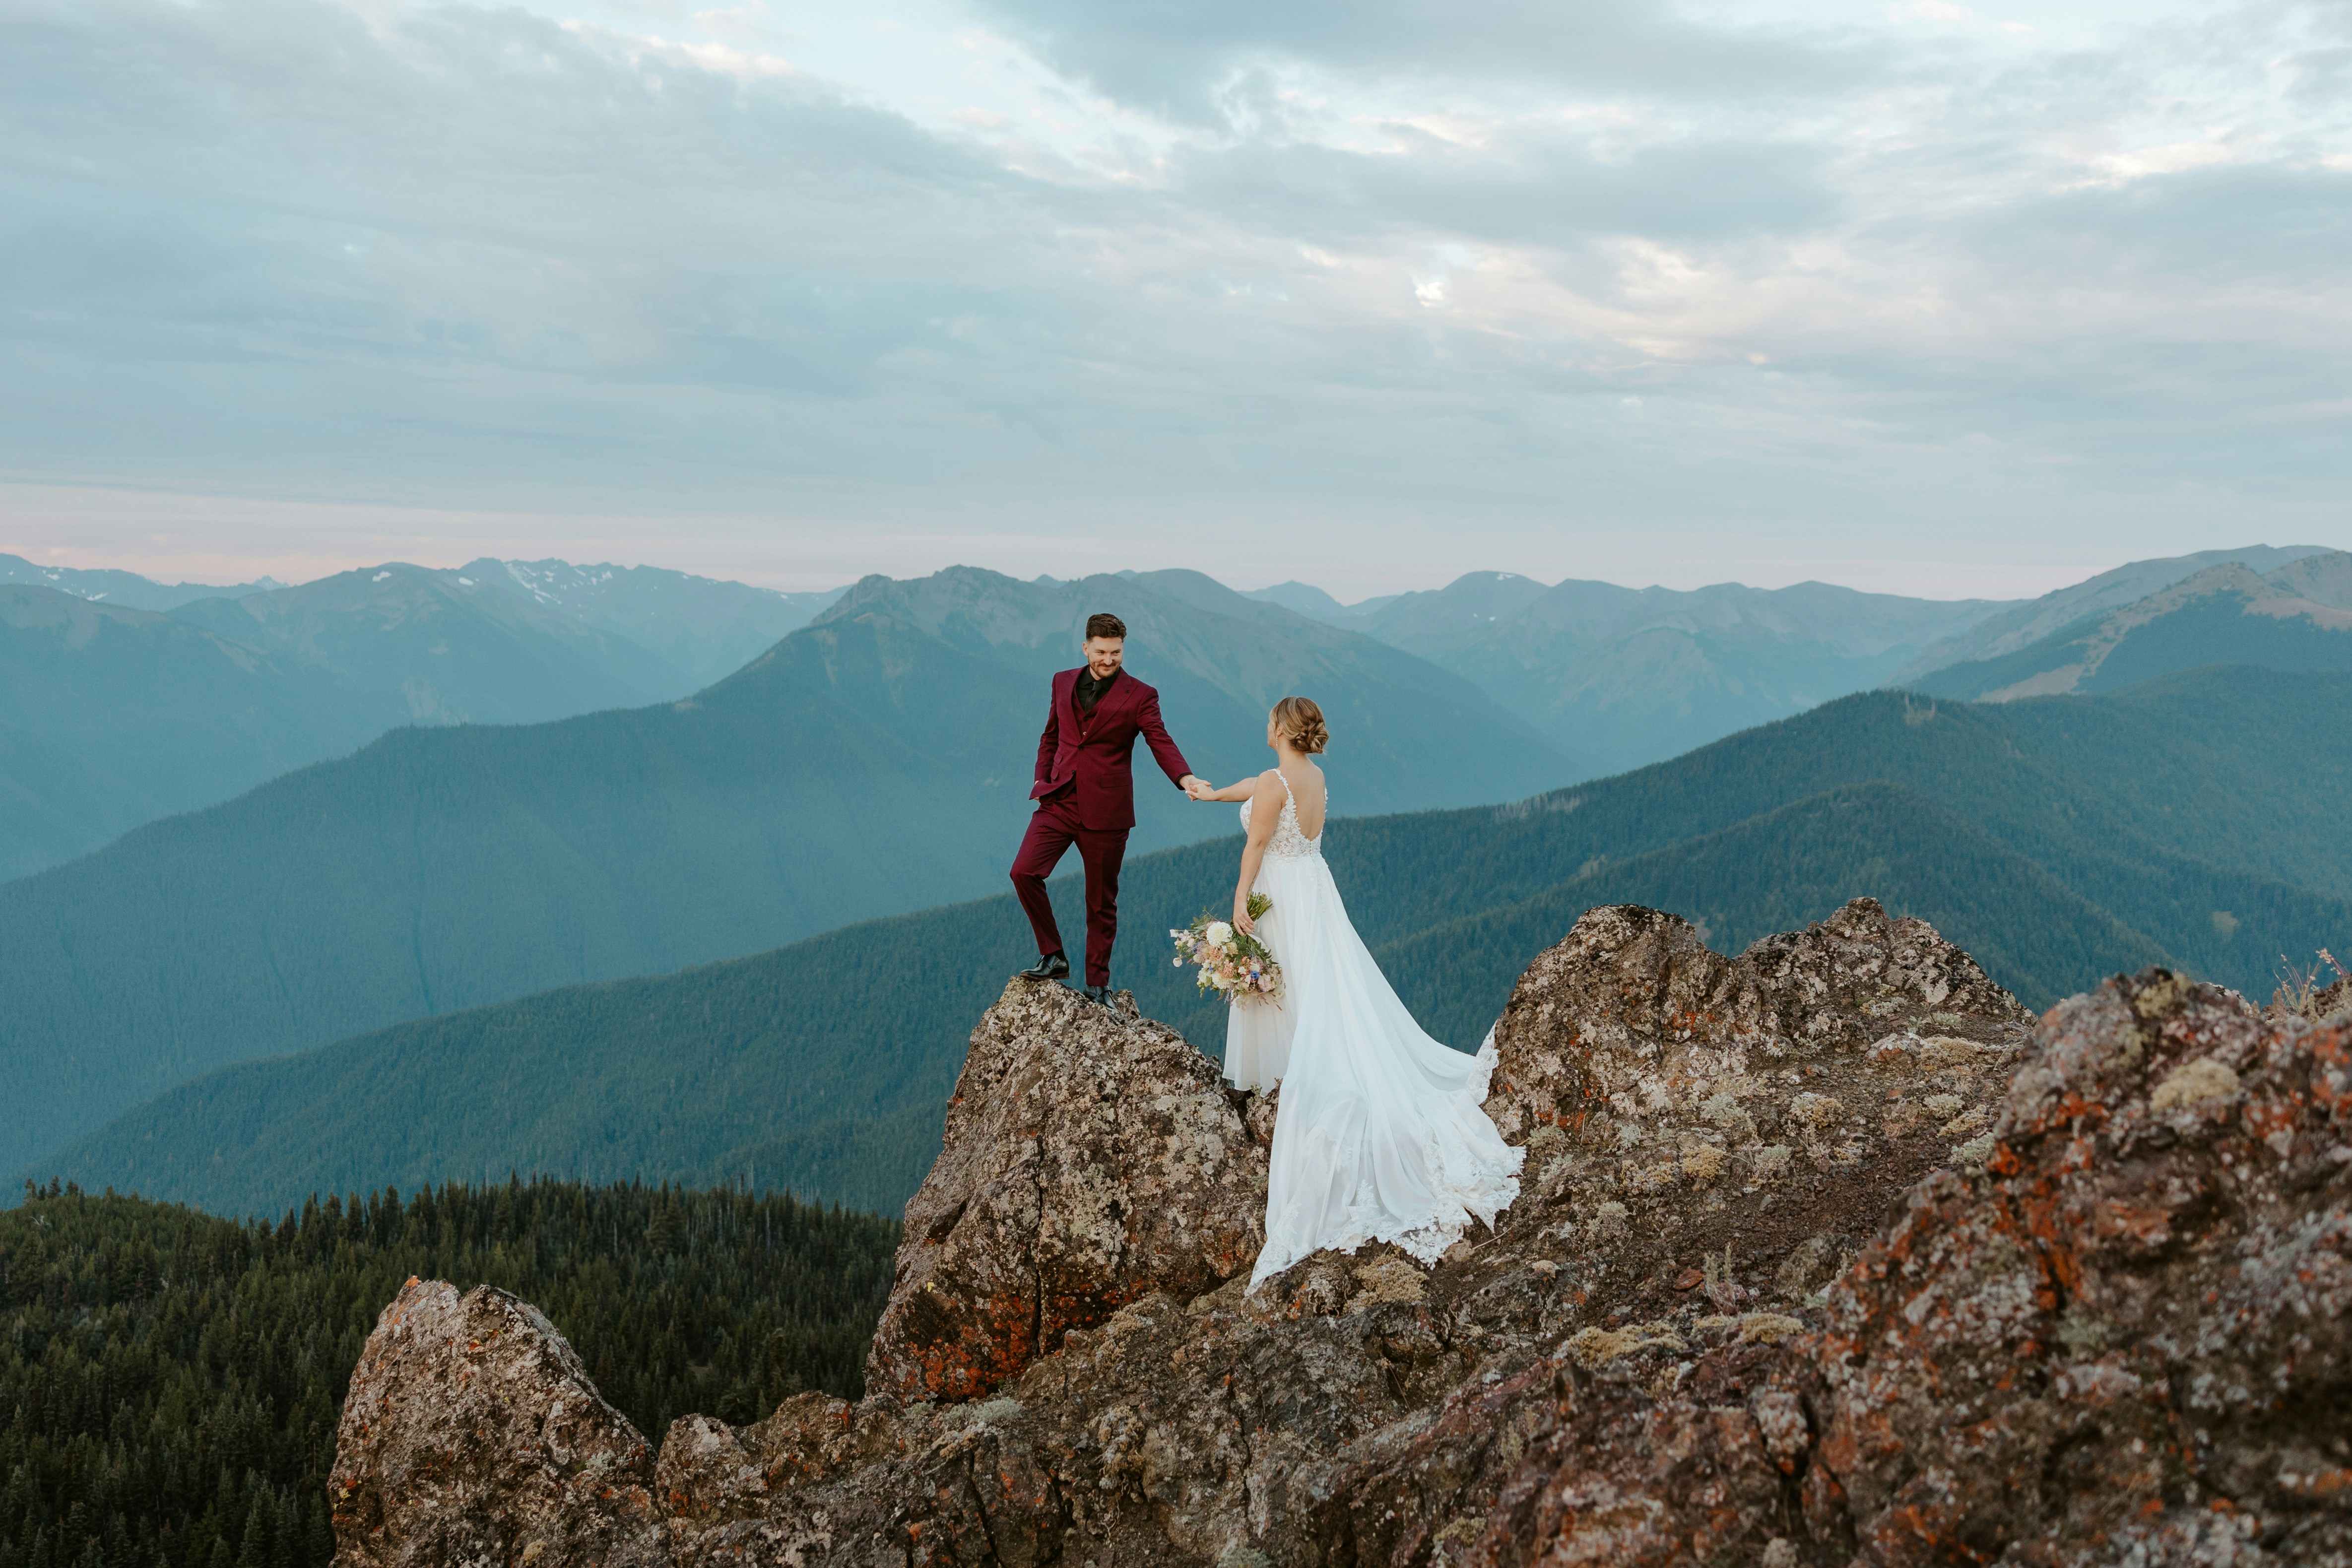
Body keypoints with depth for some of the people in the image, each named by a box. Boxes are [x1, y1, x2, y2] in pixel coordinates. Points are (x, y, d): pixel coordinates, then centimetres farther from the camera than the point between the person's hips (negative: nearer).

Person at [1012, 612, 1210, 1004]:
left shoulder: (1140, 696, -3)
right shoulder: (1064, 682, 10)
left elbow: (1161, 743, -14)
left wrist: (1185, 778, -32)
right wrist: (1042, 781, 9)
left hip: (1105, 811, -3)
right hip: (1059, 802, 3)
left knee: (1102, 902, 5)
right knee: (1024, 872, -12)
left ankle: (1098, 984, 19)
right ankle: (1053, 957, 4)